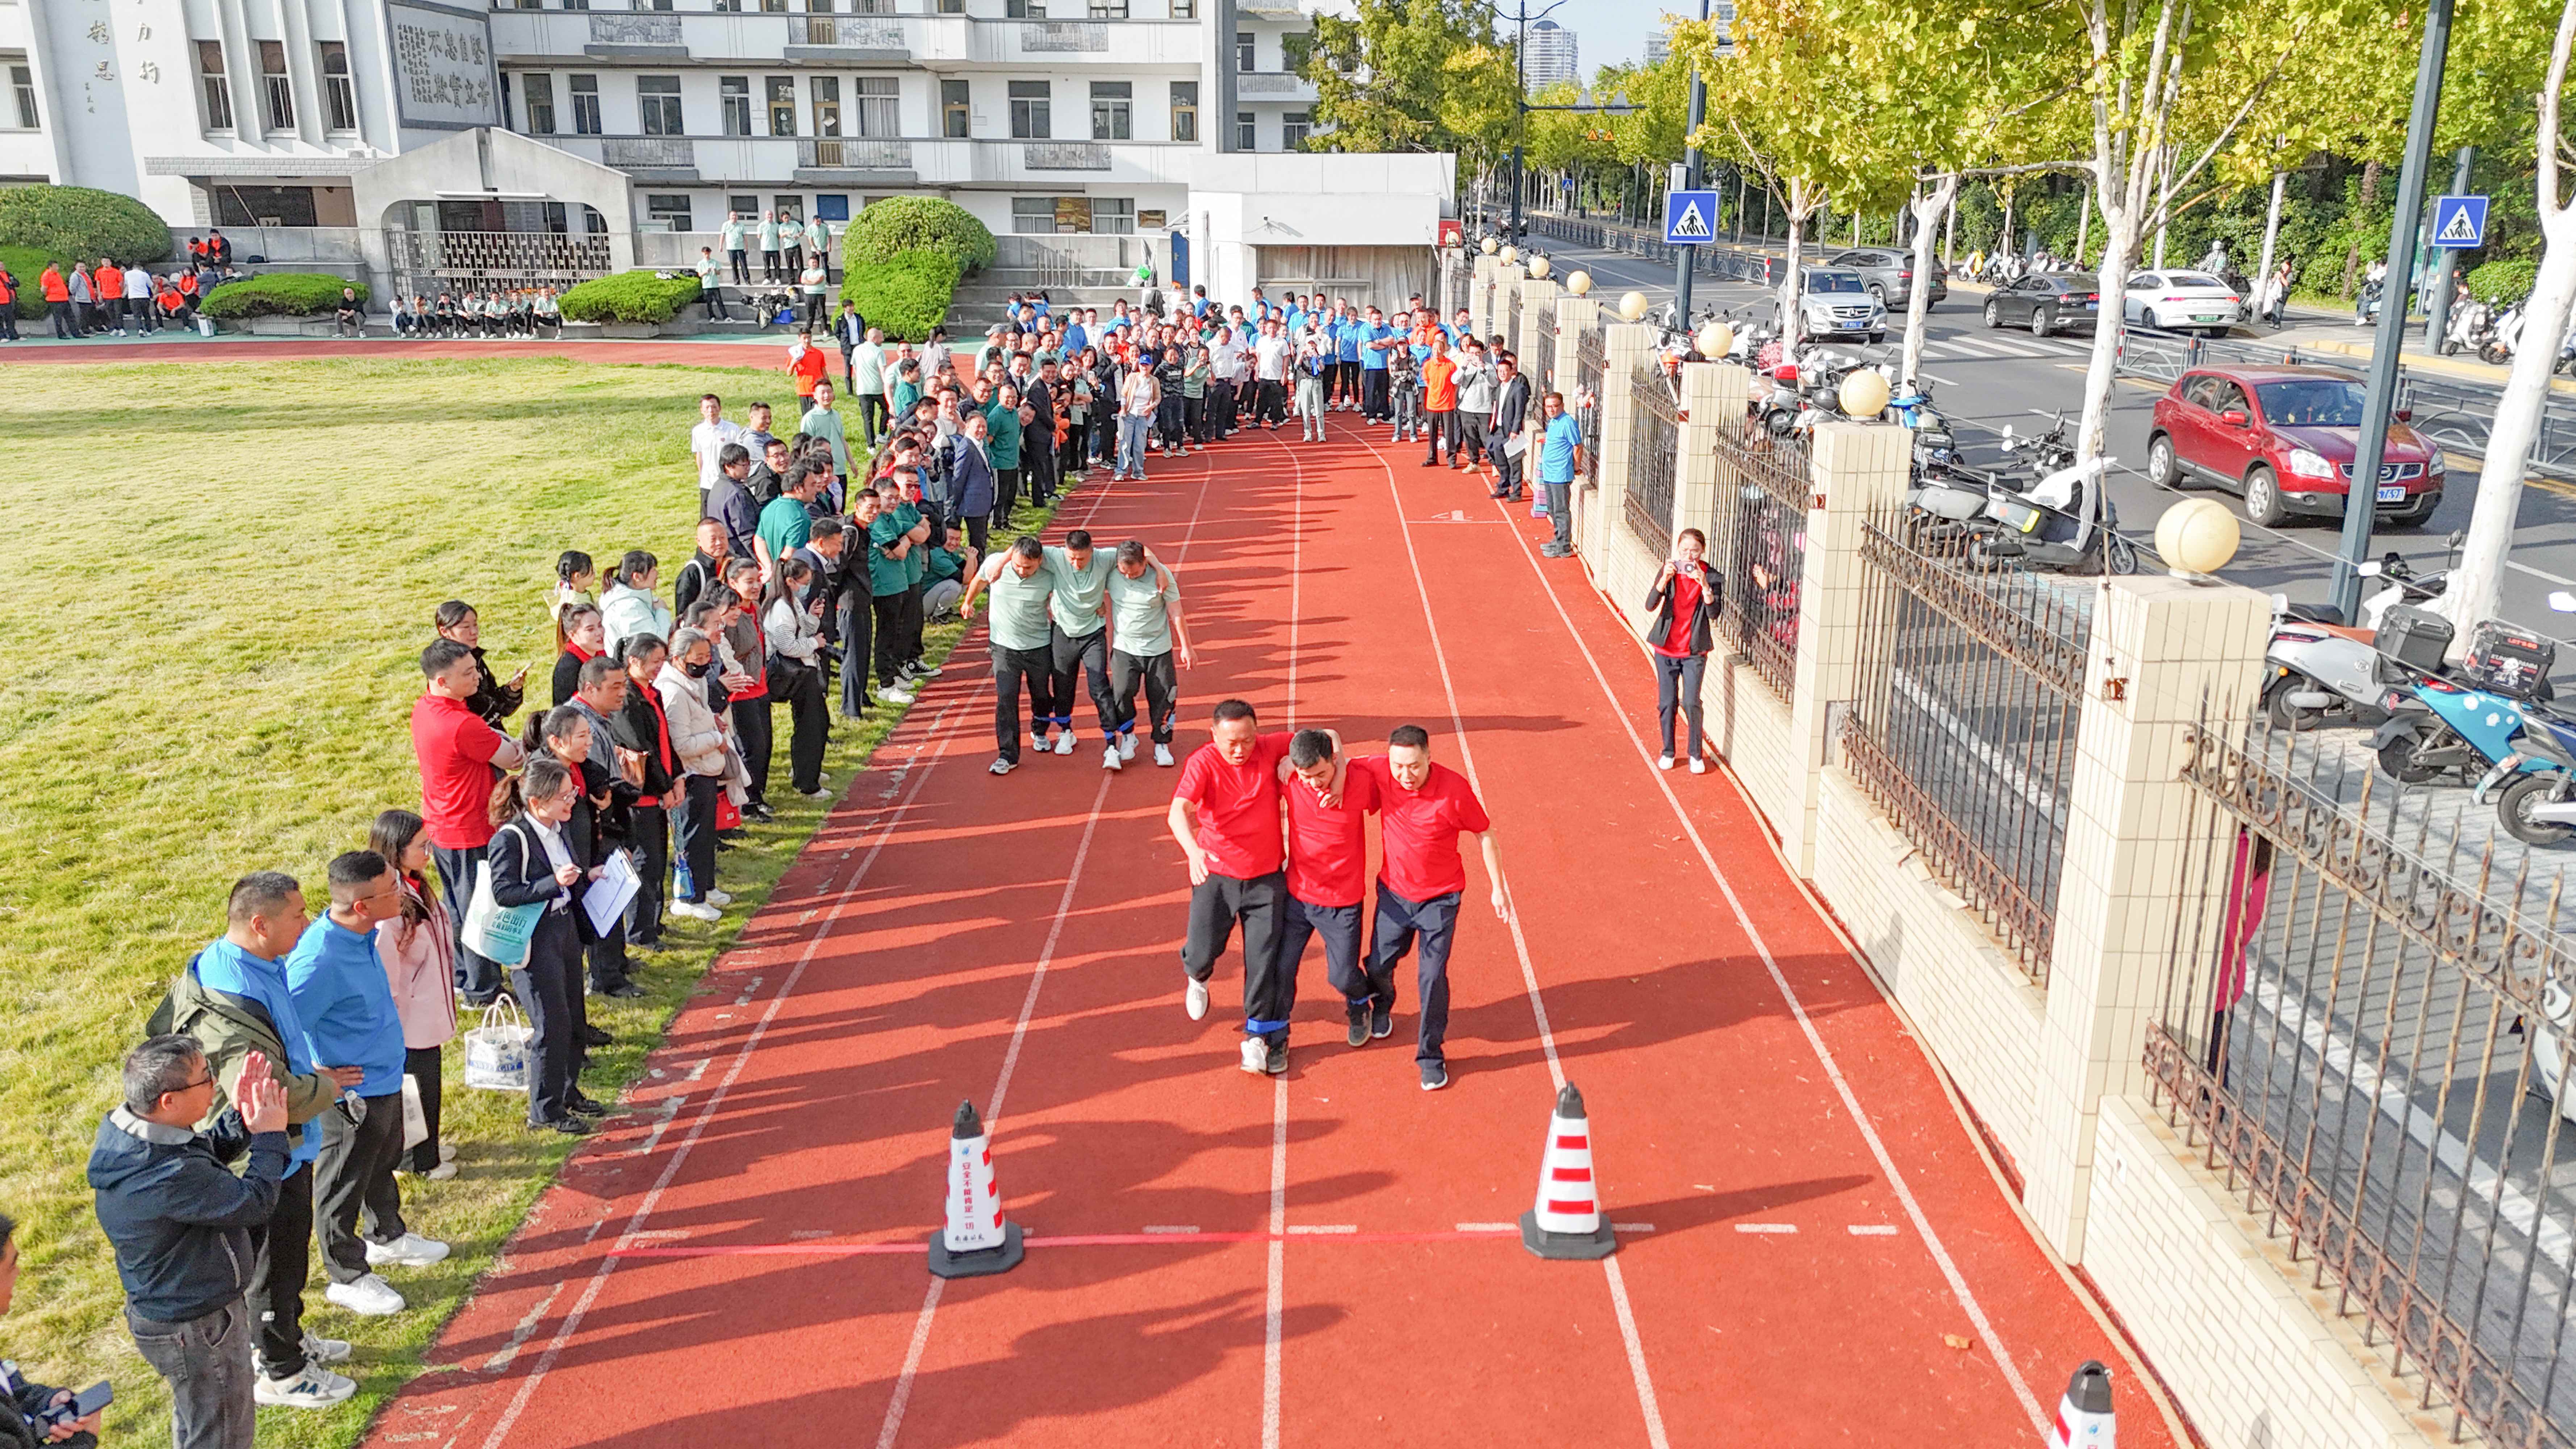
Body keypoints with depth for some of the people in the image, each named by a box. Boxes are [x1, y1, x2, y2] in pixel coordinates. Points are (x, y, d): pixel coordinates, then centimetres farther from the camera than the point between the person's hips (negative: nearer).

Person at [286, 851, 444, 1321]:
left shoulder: (362, 934, -5)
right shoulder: (320, 959, -34)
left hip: (385, 1080, 9)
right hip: (352, 1096, -9)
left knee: (384, 1164, 29)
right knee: (343, 1187, 13)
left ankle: (388, 1237, 52)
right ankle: (348, 1277, 30)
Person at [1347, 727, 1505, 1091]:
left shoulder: (1455, 788, -23)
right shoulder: (1380, 772, -18)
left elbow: (1484, 835, -9)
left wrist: (1498, 889, -6)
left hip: (1440, 899, -3)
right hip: (1394, 892, 3)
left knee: (1433, 977, -4)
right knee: (1379, 965, 16)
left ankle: (1431, 1056, 15)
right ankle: (1381, 1007, 52)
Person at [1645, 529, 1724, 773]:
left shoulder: (1712, 577, -6)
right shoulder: (1670, 572, -4)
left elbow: (1714, 613, -17)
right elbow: (1650, 606, -14)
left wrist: (1704, 584, -29)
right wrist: (1665, 579, -28)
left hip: (1694, 651, -2)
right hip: (1666, 648, 2)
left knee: (1691, 703, -8)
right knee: (1667, 703, 8)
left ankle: (1696, 755, 9)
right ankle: (1668, 752, 26)